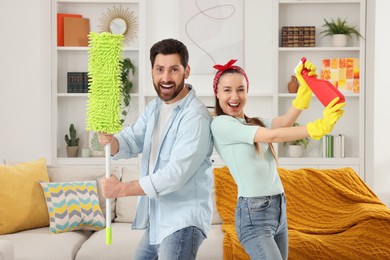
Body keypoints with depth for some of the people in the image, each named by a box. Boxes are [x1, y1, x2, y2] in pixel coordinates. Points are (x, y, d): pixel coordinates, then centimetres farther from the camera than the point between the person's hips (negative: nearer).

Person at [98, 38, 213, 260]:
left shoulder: (195, 116, -23)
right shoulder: (154, 107, 8)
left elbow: (175, 175, -28)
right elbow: (131, 142, 1)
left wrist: (122, 189, -23)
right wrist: (110, 141, -23)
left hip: (183, 219, -9)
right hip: (157, 216, 9)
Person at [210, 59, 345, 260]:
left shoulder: (255, 123, 13)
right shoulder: (220, 124, -8)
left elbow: (284, 122, -8)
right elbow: (272, 136, -16)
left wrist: (305, 87, -19)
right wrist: (320, 127, -23)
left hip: (279, 209, 7)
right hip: (253, 214, -7)